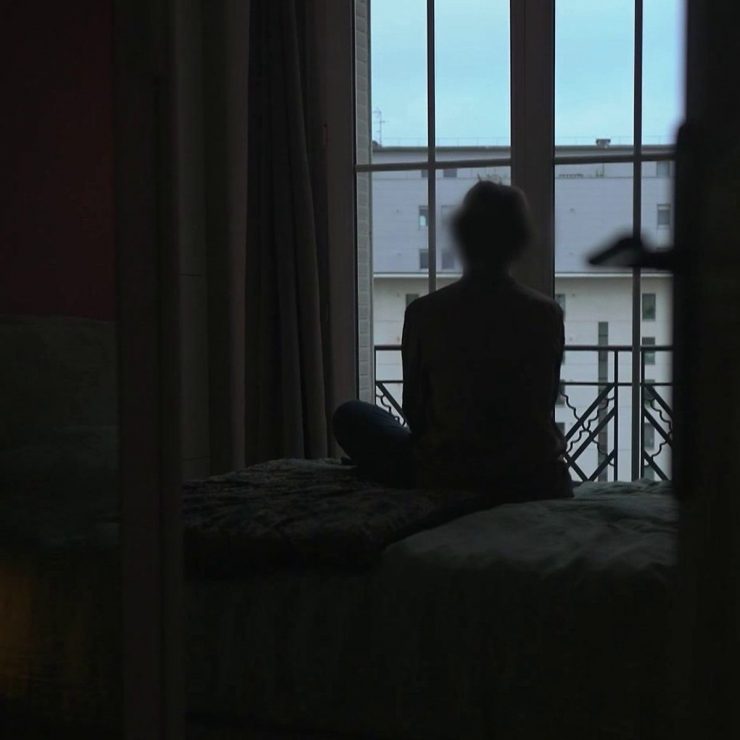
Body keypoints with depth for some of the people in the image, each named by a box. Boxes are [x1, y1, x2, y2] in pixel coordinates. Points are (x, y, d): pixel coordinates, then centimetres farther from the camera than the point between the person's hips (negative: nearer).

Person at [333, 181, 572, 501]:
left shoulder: (423, 312, -9)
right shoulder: (547, 315, -5)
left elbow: (414, 409, 1)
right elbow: (544, 408, 5)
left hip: (444, 478, -3)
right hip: (535, 482, 4)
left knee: (350, 417, 19)